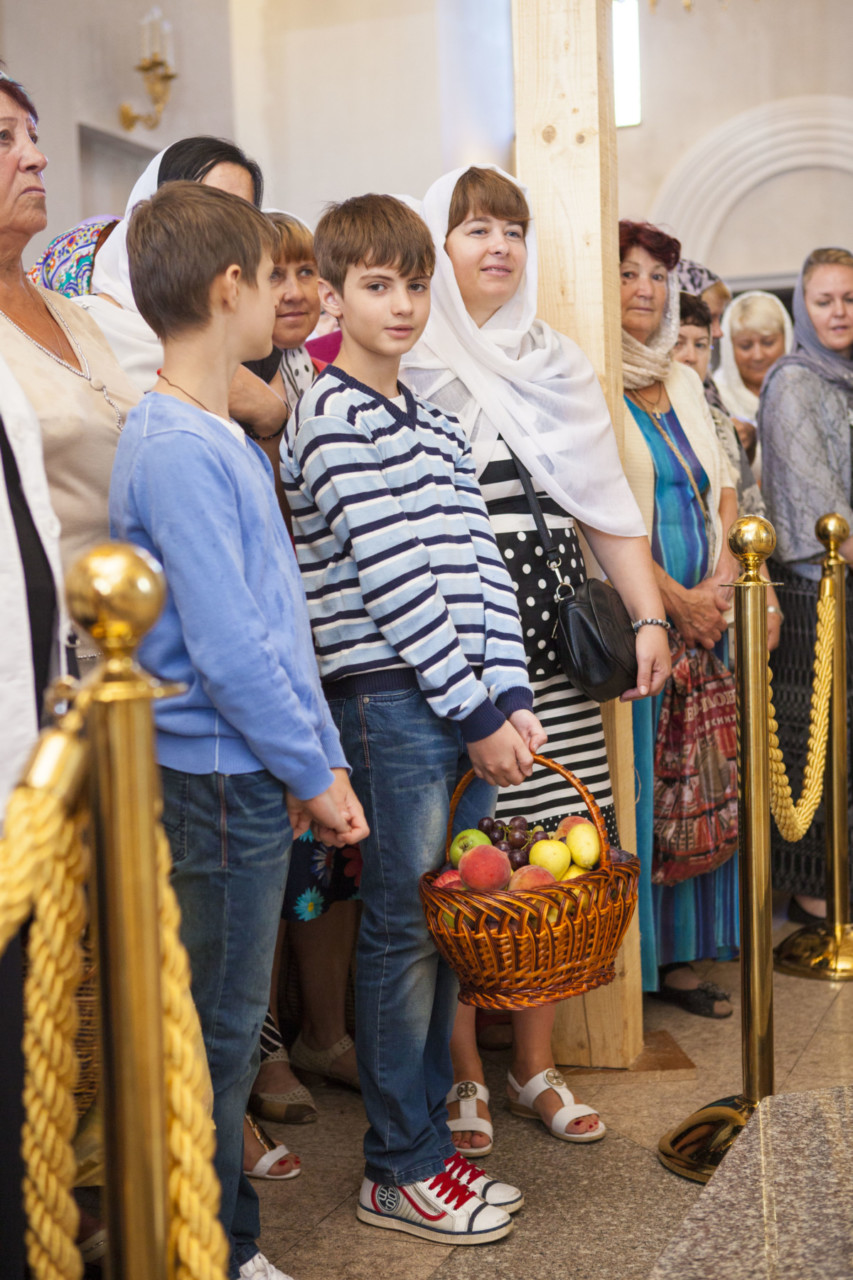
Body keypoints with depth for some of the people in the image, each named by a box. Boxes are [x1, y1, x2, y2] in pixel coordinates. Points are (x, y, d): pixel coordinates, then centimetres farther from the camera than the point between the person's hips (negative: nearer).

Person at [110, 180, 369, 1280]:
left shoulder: (218, 436, 12)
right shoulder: (181, 451, -19)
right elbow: (226, 652, -22)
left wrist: (317, 757, 15)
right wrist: (317, 772, -12)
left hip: (246, 776, 10)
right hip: (219, 784, -10)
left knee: (227, 1024, 19)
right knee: (218, 1034, 4)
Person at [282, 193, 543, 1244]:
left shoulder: (435, 425, 17)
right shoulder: (330, 420, -8)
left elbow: (480, 563, 11)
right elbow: (392, 581, -14)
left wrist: (509, 695, 0)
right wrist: (474, 713, -13)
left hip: (465, 703, 7)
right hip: (388, 697, -7)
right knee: (404, 928, 0)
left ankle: (423, 1127, 25)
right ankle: (401, 1170, 13)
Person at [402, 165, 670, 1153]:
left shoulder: (557, 363, 17)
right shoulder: (408, 365, 2)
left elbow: (607, 502, 13)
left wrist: (649, 617, 3)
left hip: (551, 644, 5)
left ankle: (534, 1066, 20)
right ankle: (463, 1073, 14)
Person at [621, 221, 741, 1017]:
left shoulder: (683, 381, 17)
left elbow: (723, 487, 17)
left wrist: (719, 581, 0)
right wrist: (674, 599, -12)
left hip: (702, 612, 7)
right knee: (637, 781, -4)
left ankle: (679, 952, 19)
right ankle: (637, 959, 7)